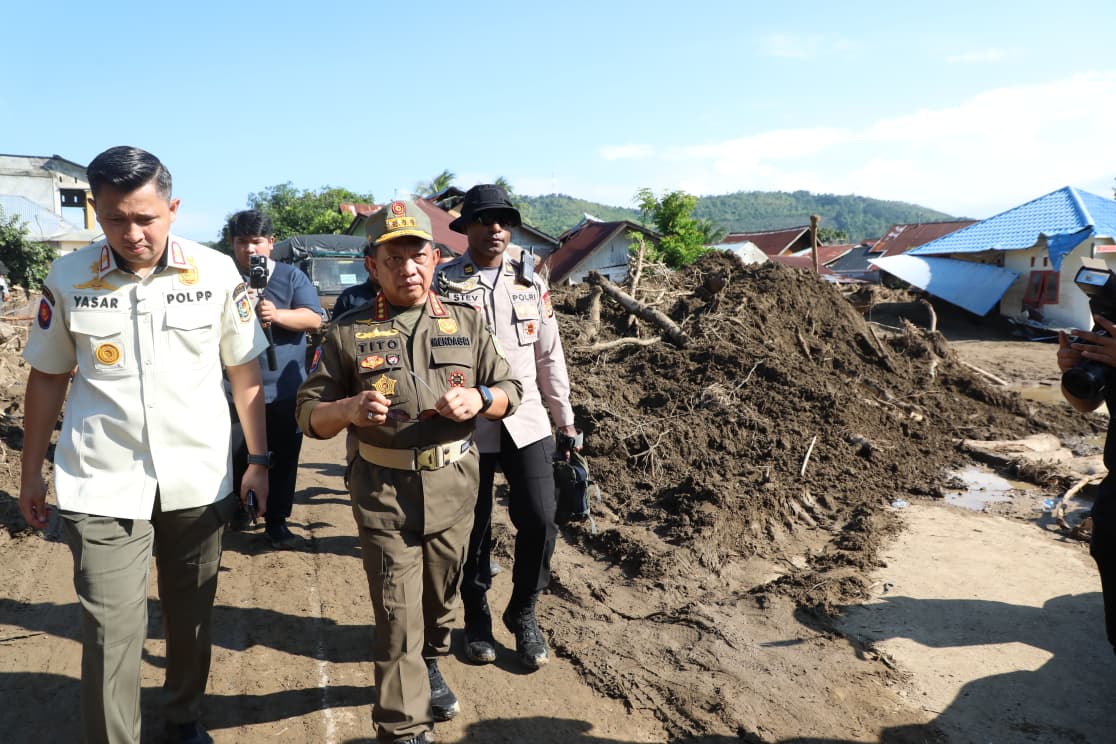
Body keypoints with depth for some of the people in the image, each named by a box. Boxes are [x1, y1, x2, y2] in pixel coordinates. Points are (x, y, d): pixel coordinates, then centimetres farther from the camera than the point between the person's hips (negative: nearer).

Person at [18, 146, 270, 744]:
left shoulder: (217, 272, -4)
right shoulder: (67, 278, -2)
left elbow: (244, 371, 3)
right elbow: (47, 377, 8)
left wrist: (258, 459, 3)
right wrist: (31, 472, 11)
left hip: (199, 481, 1)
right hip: (102, 487, 0)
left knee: (192, 618, 15)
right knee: (110, 635, 0)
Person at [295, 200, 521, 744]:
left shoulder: (465, 322, 4)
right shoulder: (348, 332, -2)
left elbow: (509, 389, 7)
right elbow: (309, 413, -1)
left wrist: (478, 399, -16)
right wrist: (349, 409, -23)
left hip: (453, 486, 3)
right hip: (384, 492, -2)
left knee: (440, 597, 20)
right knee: (397, 614, -1)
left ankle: (430, 666, 49)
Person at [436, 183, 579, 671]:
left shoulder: (530, 280, 8)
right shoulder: (444, 282, -4)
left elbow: (549, 352, 12)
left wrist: (564, 415, 13)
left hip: (527, 421, 3)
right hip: (468, 424, -2)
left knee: (539, 521, -1)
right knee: (474, 527, 9)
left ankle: (523, 613, 24)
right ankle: (477, 617, 32)